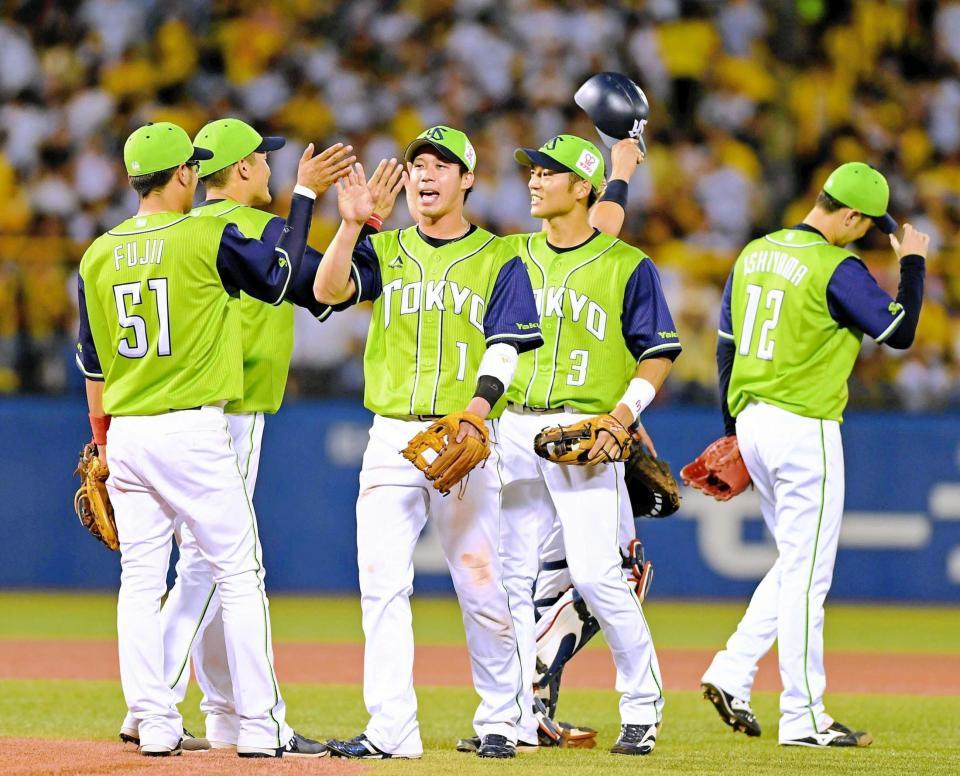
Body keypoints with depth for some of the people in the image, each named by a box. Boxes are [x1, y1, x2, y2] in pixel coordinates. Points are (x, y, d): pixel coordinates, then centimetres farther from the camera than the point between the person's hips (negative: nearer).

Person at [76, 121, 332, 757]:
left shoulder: (99, 255, 6)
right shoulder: (208, 238, -10)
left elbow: (93, 364, 13)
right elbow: (279, 276, 6)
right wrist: (305, 195, 14)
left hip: (125, 436, 5)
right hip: (193, 432, -5)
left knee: (141, 582, 8)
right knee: (239, 576, 1)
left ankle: (154, 724, 5)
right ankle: (260, 727, -1)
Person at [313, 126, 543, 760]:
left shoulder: (498, 260, 6)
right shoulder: (384, 252, 13)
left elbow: (504, 352, -4)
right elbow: (327, 289, -6)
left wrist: (473, 418, -20)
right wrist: (352, 224, -20)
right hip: (392, 439, 2)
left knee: (482, 588, -2)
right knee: (382, 584, -6)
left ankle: (499, 720, 12)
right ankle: (391, 729, -6)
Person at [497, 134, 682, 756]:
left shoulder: (627, 265, -1)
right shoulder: (514, 257, 12)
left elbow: (660, 353, -1)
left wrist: (621, 416, -13)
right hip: (516, 430, 5)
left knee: (596, 575, -12)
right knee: (511, 575, 2)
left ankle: (643, 705, 3)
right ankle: (517, 719, 9)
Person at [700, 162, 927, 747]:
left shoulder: (755, 255, 10)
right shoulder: (837, 269, -14)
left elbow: (726, 344, 15)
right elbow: (901, 331, -11)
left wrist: (734, 425, 22)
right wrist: (912, 263, 1)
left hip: (752, 421, 8)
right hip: (805, 429, -8)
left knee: (797, 564, 19)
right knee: (807, 575, -3)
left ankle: (733, 675, 9)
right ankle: (804, 719, -1)